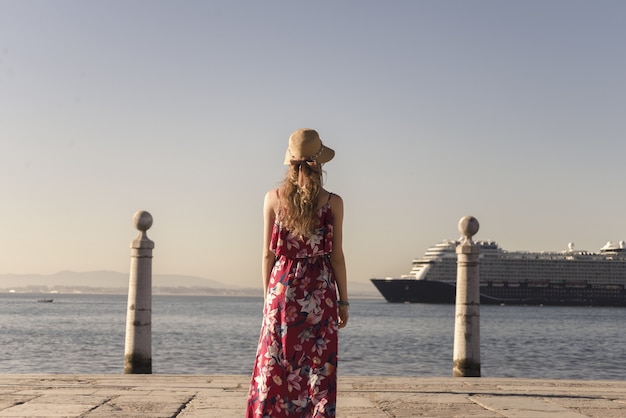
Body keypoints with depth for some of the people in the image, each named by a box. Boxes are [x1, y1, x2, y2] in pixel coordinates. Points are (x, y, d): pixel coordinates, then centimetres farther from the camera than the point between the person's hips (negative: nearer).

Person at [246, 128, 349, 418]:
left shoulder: (273, 198, -2)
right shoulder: (333, 202, -4)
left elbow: (268, 254, 1)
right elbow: (336, 256, -2)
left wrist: (268, 295, 11)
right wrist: (343, 301, 6)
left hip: (283, 287, 1)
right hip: (321, 291, -1)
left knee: (275, 367, 8)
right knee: (319, 369, 5)